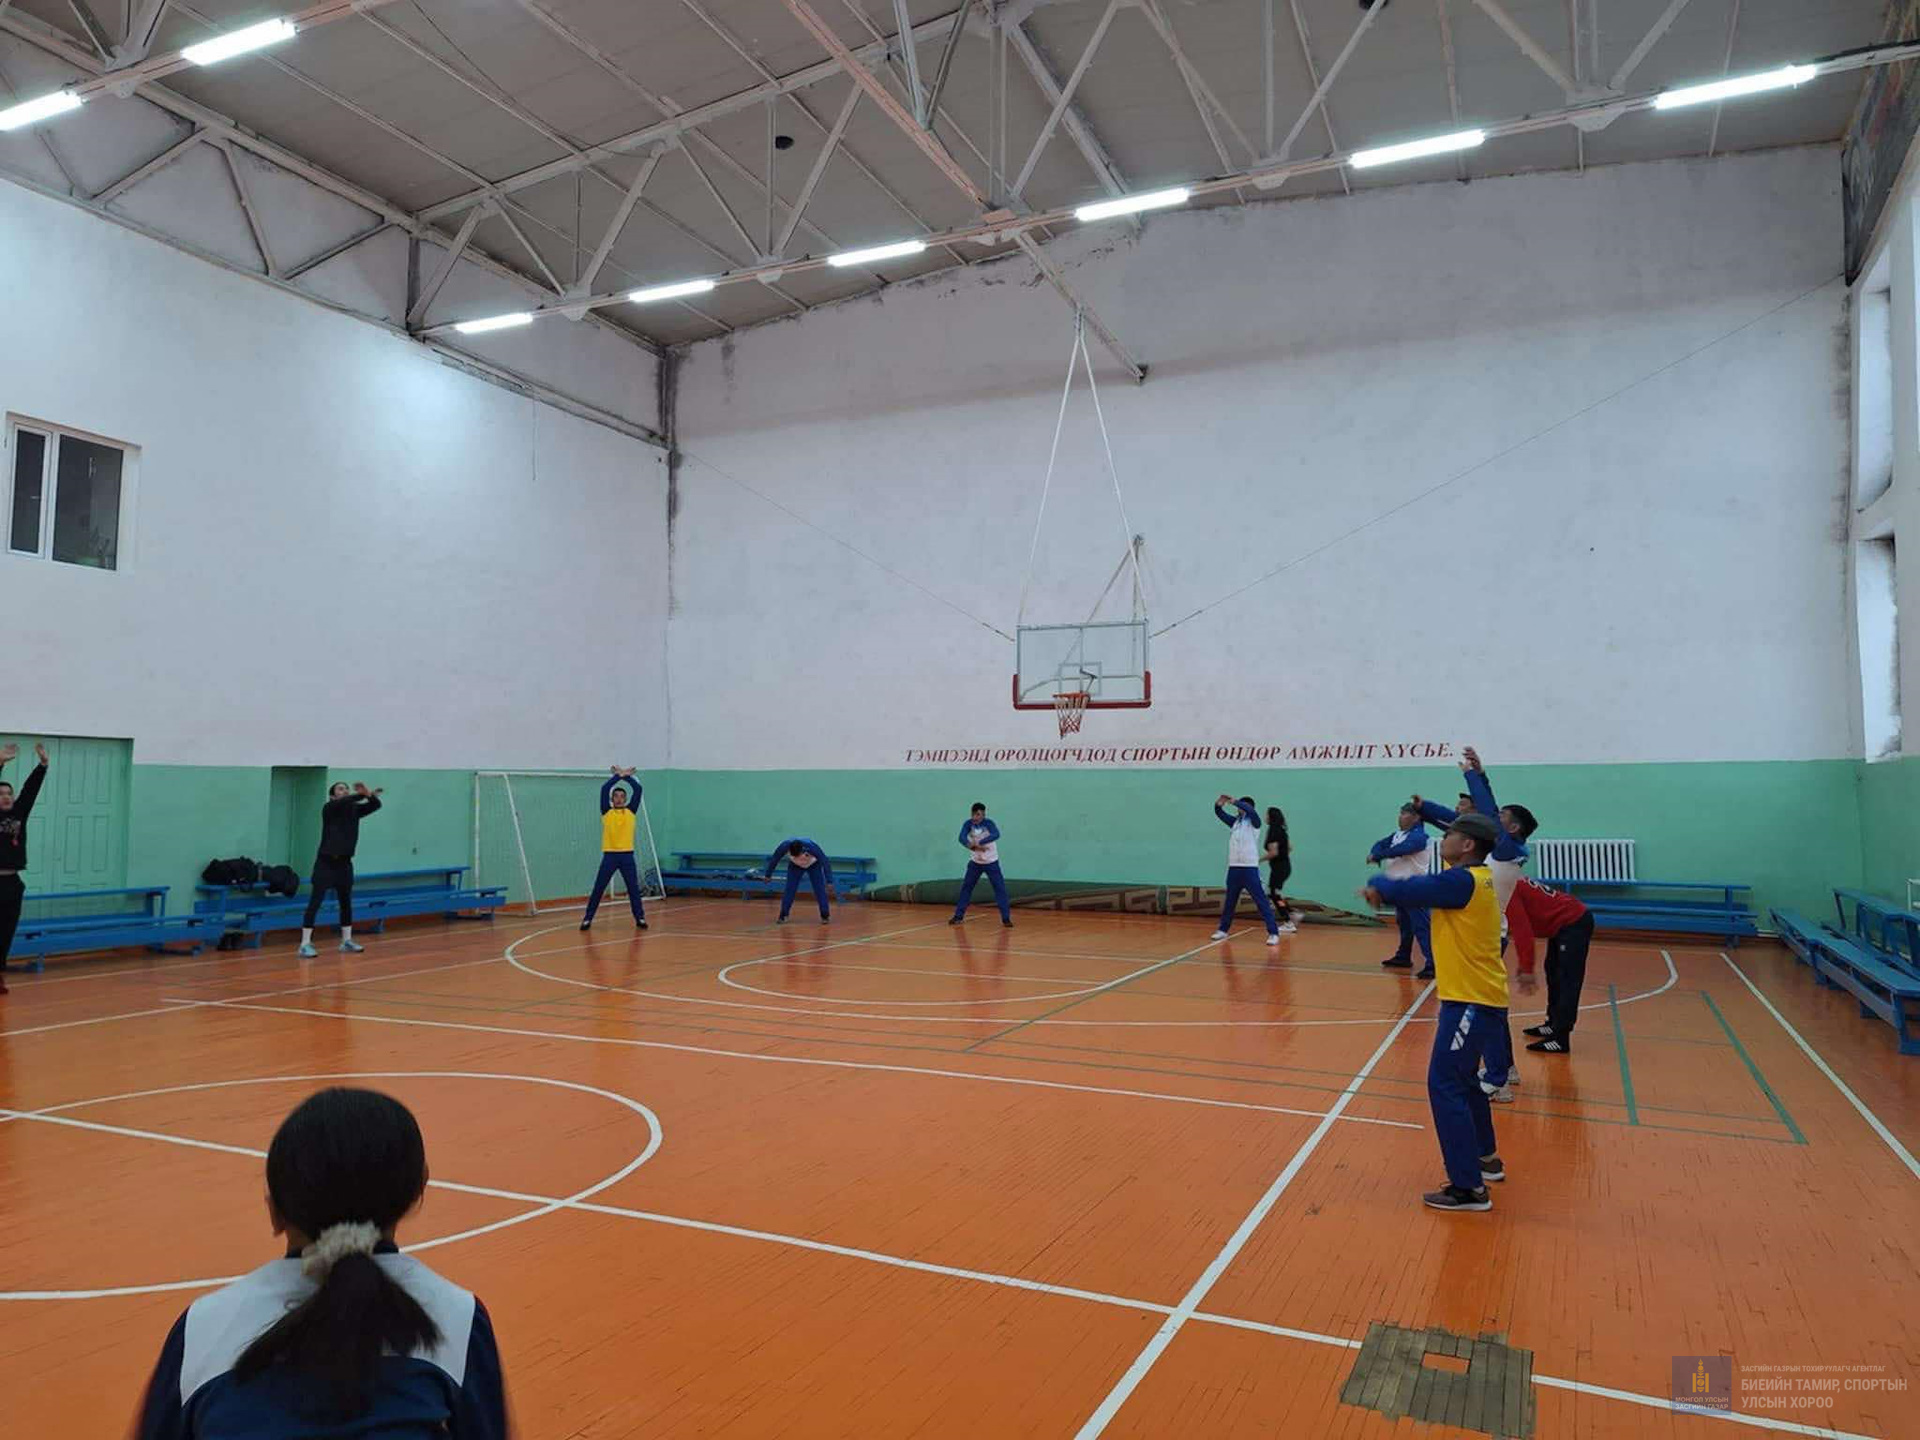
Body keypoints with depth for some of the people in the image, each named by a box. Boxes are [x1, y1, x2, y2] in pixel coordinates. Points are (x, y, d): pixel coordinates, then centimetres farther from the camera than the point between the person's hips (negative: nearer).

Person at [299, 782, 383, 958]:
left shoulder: (354, 809, 7)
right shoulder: (328, 809, -8)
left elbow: (375, 805, -6)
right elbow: (343, 802, -29)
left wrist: (367, 793, -24)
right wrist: (362, 794, -36)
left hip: (344, 862, 6)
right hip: (326, 862, -6)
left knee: (346, 902, 11)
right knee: (315, 902, -7)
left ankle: (347, 941, 20)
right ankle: (305, 944, -6)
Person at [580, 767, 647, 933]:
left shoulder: (631, 811, 6)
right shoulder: (606, 812, 3)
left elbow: (638, 789, 1)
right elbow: (604, 789, -6)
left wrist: (627, 776, 4)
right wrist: (618, 776, 1)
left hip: (627, 855, 1)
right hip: (609, 855, -1)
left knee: (634, 888, 5)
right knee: (598, 889, 3)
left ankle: (640, 918, 14)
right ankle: (588, 919, 10)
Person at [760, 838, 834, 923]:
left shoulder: (811, 847, -41)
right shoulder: (784, 846, -35)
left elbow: (825, 862, -34)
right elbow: (774, 859, -16)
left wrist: (829, 881, -36)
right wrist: (768, 875, -5)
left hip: (814, 865, -2)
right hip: (795, 865, 2)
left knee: (820, 889, -12)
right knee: (789, 889, -9)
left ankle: (825, 916, -3)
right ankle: (783, 916, -1)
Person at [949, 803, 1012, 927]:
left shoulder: (988, 823, -19)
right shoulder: (968, 824, -11)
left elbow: (996, 835, -38)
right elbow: (962, 837, -26)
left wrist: (979, 843, -46)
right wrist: (974, 847, -44)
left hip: (991, 862, -3)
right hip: (976, 862, 3)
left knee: (1000, 888, -8)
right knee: (966, 887, 6)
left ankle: (1006, 918, -3)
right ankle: (958, 916, 16)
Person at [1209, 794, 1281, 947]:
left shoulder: (1254, 822, -4)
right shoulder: (1235, 821, 13)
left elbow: (1251, 810, -24)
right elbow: (1220, 813, 10)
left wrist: (1234, 801, -22)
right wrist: (1220, 802, -10)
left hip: (1250, 868, -6)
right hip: (1234, 867, 6)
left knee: (1262, 901, -8)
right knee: (1229, 901, 15)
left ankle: (1273, 933, -8)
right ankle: (1223, 930, 27)